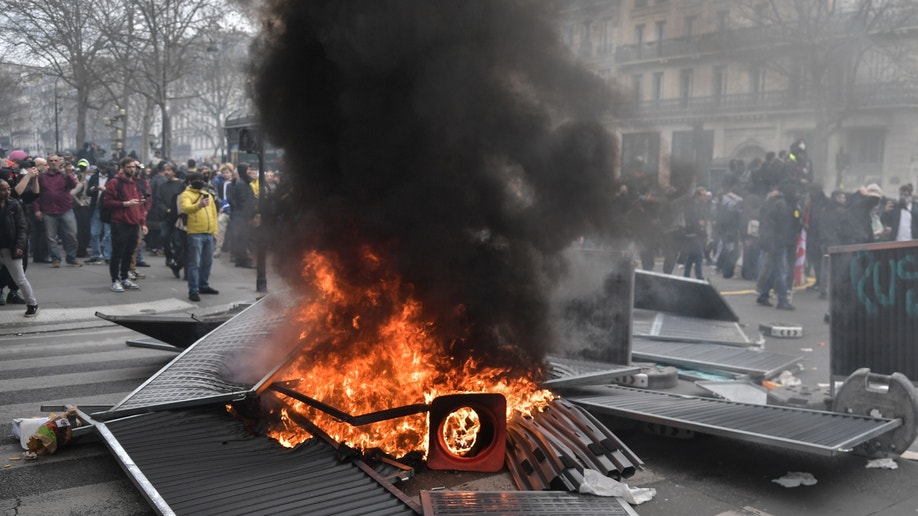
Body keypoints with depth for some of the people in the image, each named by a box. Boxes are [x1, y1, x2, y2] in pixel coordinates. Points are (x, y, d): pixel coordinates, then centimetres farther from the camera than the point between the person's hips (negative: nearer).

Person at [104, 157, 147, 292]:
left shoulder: (136, 184, 16)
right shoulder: (114, 183, -5)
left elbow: (141, 204, 18)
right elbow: (107, 201, -10)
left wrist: (143, 223, 12)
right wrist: (125, 204, -18)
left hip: (134, 225, 6)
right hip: (120, 224, -6)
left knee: (129, 253, 11)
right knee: (117, 253, -1)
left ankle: (124, 278, 21)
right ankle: (115, 280, 5)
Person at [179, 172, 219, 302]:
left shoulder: (208, 195, 18)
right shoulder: (186, 195, -3)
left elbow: (214, 214, 20)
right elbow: (185, 208, -24)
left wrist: (215, 231, 13)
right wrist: (199, 205, -42)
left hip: (209, 234, 7)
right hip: (195, 234, -7)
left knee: (207, 262, 15)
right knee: (194, 263, -6)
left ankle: (204, 286, 28)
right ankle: (193, 291, -4)